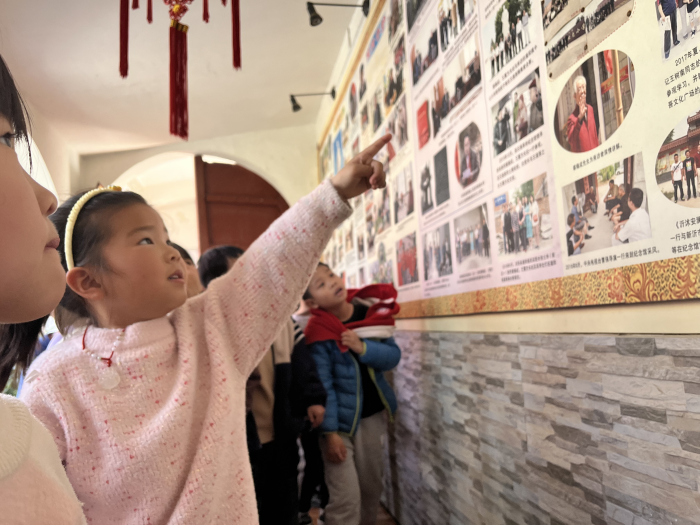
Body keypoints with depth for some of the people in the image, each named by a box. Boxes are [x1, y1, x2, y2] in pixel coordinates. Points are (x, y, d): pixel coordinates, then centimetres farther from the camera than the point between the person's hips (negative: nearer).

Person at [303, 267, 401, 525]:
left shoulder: (370, 311, -5)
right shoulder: (318, 332, -18)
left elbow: (393, 356, -6)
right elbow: (322, 385, -17)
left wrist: (363, 348, -23)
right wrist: (330, 432, -18)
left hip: (371, 416, 5)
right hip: (339, 421, -5)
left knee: (372, 488, 18)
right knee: (346, 498, -4)